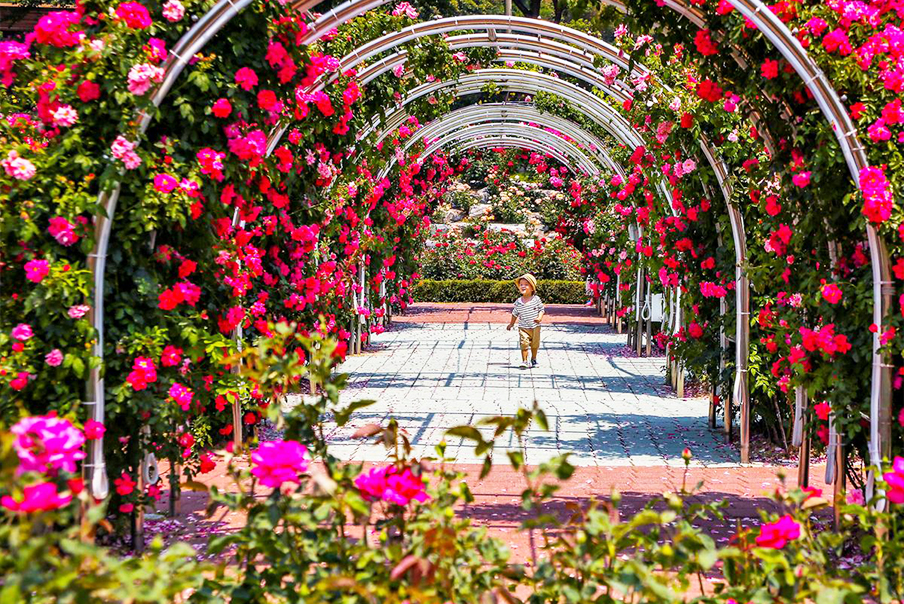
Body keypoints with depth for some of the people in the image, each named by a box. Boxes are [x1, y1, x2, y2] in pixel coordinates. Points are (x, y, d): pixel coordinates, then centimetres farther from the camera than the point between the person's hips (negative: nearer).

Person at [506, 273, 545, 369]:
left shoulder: (536, 299, -7)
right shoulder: (518, 302, -4)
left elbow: (541, 310, -1)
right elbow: (515, 314, 9)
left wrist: (540, 318, -18)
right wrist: (511, 324, 15)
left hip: (535, 327, 1)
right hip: (523, 327, 0)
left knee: (535, 344, 11)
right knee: (524, 344, -12)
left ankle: (533, 360, 31)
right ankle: (524, 361, -6)